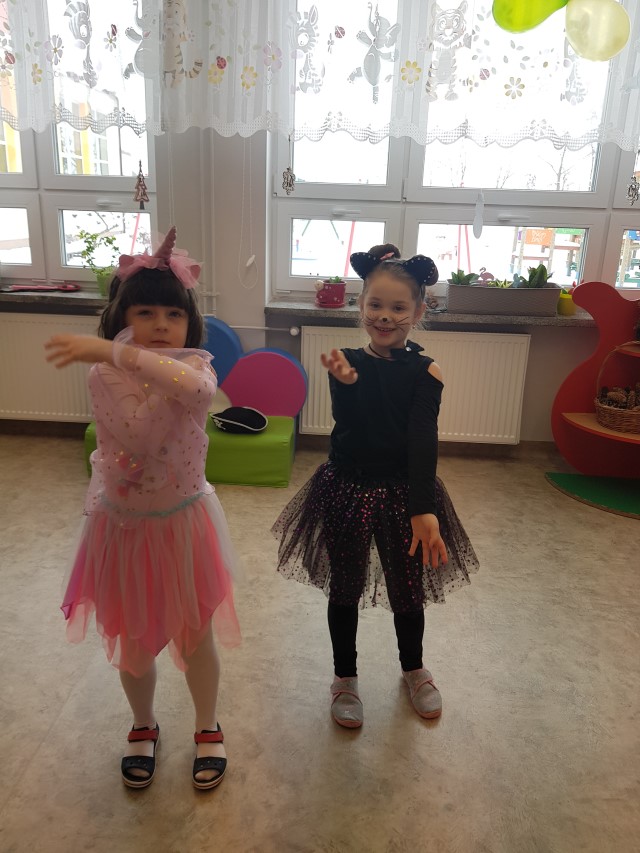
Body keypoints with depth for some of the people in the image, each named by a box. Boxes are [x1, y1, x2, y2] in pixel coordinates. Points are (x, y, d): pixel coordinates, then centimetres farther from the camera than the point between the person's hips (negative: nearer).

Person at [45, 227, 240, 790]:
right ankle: (144, 726, 47)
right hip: (124, 527, 1)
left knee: (195, 635, 15)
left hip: (184, 524, -1)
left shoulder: (195, 365, -14)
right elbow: (137, 434, -26)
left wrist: (115, 351, -45)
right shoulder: (104, 378, -12)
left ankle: (208, 727, 42)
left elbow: (196, 388, -41)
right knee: (133, 642, 18)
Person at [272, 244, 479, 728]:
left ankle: (414, 669, 45)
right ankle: (345, 678, 38)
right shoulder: (346, 364, -6)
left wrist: (424, 511, -26)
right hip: (346, 490, 1)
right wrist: (347, 384, -39)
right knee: (345, 590, 15)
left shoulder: (424, 372, -8)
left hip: (403, 493, 0)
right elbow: (350, 426, -19)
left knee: (408, 591, 16)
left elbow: (423, 443, -17)